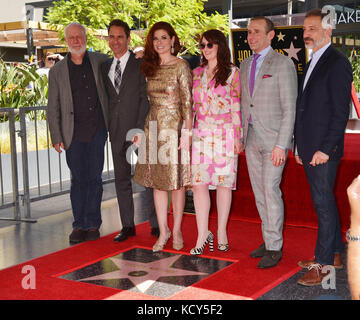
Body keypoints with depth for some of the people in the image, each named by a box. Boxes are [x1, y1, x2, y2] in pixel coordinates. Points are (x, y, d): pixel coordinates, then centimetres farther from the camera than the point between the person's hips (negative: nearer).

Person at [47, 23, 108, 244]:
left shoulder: (101, 62, 6)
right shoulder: (57, 71, 5)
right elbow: (53, 108, 5)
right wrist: (56, 137, -1)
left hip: (98, 131, 0)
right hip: (74, 134, 0)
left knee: (95, 179, 5)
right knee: (78, 180, 3)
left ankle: (93, 224, 16)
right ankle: (79, 225, 14)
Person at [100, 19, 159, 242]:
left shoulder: (141, 64, -2)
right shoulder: (105, 67, 14)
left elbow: (146, 96, -8)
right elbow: (105, 98, 15)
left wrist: (139, 128, -14)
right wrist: (107, 128, 6)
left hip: (139, 129, -5)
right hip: (117, 131, 5)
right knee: (122, 179, 9)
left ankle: (156, 224, 10)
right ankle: (128, 226, 18)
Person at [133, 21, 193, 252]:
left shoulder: (181, 66, -4)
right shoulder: (150, 68, 11)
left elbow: (187, 101, -8)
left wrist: (187, 132, -13)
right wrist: (141, 129, 10)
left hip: (174, 127, -5)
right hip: (154, 129, 5)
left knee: (176, 180, 3)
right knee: (157, 181, 7)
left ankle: (177, 231, 15)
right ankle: (163, 231, 16)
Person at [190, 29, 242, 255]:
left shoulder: (232, 73, 1)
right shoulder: (197, 73, 13)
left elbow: (236, 107, -2)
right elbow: (191, 105, 15)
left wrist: (238, 137, -6)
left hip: (224, 135, -3)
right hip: (200, 135, 3)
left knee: (223, 183, 3)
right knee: (198, 183, -4)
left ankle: (222, 233, 15)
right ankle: (203, 234, 4)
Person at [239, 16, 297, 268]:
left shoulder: (283, 64, -7)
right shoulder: (245, 65, 14)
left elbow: (289, 108, -12)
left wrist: (281, 144, -18)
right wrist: (241, 136, 13)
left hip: (273, 138, -7)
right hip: (251, 137, 7)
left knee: (271, 190, -9)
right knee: (259, 192, 10)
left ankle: (275, 248, 1)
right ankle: (269, 240, 21)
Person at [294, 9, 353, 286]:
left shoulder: (337, 63, -10)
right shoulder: (313, 64, 18)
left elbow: (341, 111, -15)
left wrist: (325, 149, -19)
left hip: (324, 150, -9)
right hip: (309, 149, 9)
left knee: (323, 203, -5)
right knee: (324, 202, 14)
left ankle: (323, 263, 3)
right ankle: (334, 255, 25)